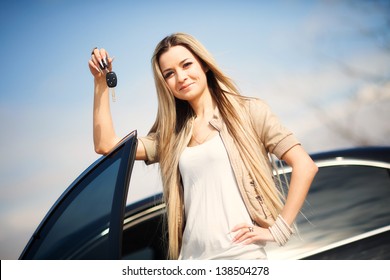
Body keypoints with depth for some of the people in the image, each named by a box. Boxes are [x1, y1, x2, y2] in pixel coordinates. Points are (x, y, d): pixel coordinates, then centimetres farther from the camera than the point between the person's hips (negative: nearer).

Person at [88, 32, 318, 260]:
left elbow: (305, 165, -5)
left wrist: (278, 229, -10)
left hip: (242, 255, -4)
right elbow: (106, 145, 9)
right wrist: (101, 81, 8)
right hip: (192, 256, 5)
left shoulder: (247, 112, 1)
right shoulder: (173, 135, 14)